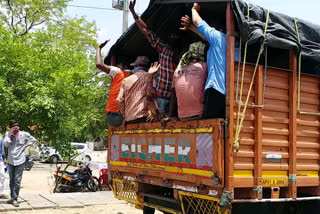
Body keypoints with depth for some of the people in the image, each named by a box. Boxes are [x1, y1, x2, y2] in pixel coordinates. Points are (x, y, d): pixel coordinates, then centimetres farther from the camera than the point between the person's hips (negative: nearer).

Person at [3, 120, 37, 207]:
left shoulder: (24, 134, -4)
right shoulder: (8, 134, 1)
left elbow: (34, 140, 9)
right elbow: (6, 143, -12)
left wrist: (26, 145, -3)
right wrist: (11, 134, -15)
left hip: (20, 161, -3)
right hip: (10, 161, 3)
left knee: (17, 180, -5)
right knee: (11, 180, 13)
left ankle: (14, 199, 0)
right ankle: (12, 198, 24)